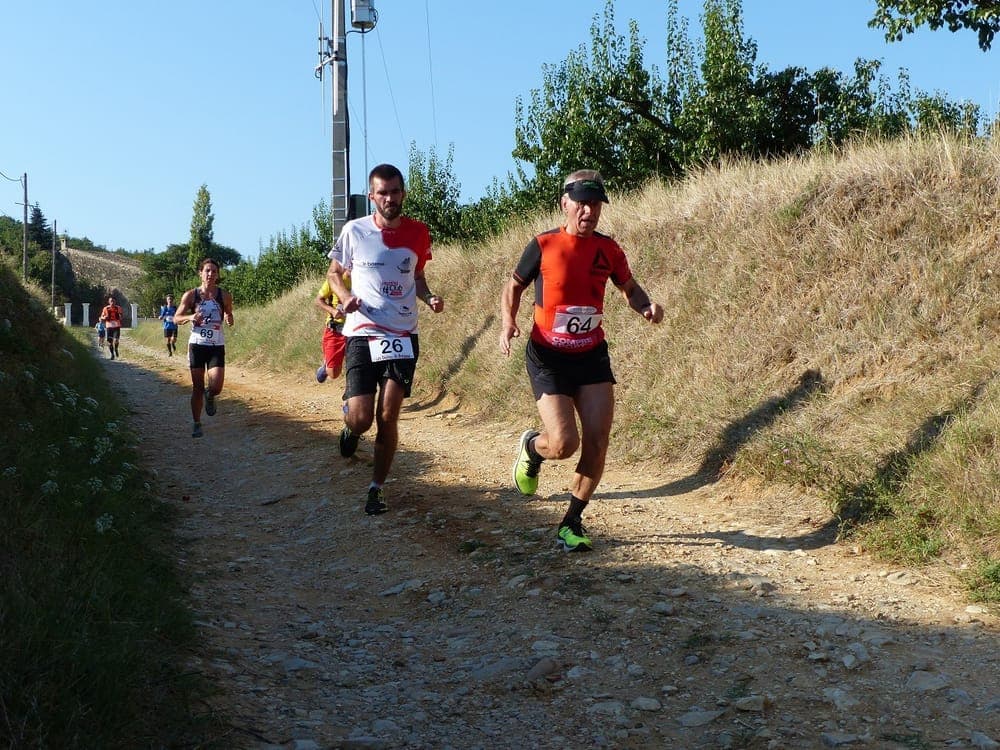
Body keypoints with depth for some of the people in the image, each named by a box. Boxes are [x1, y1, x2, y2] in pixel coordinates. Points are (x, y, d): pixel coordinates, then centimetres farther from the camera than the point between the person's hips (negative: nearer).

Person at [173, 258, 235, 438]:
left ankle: (209, 396, 25)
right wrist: (190, 317, -18)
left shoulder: (224, 296, -1)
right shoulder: (191, 295, -3)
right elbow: (176, 318, 3)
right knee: (197, 388, 4)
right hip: (197, 344, 0)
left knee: (216, 387, -13)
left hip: (217, 346, 0)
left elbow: (229, 315, 13)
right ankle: (197, 424, 19)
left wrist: (229, 320, -11)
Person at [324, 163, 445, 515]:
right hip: (362, 334, -1)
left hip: (403, 336, 2)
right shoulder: (354, 231, -3)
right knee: (361, 418, -9)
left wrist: (429, 298, -4)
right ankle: (349, 425, 30)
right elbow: (334, 272, 10)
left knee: (388, 417, 0)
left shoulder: (418, 232, 3)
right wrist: (345, 297, -11)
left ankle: (376, 488, 17)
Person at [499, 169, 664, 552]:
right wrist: (508, 322, -14)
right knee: (564, 443, -14)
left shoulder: (608, 249, 0)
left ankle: (572, 523, 11)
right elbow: (513, 286, 4)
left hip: (592, 355, 3)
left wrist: (646, 307, -6)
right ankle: (531, 447, 25)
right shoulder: (543, 245, -9)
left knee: (597, 441, -7)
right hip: (548, 357, -3)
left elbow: (630, 288, 16)